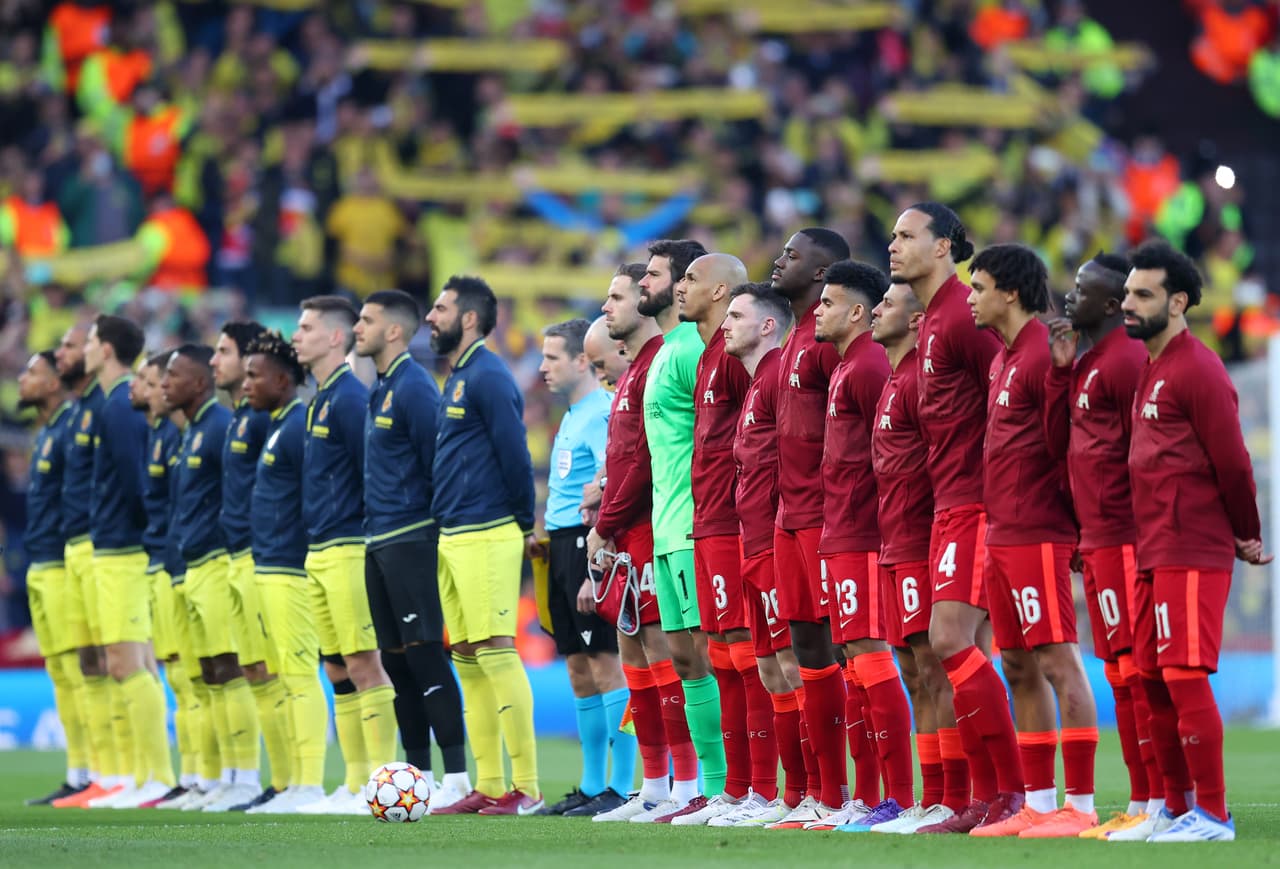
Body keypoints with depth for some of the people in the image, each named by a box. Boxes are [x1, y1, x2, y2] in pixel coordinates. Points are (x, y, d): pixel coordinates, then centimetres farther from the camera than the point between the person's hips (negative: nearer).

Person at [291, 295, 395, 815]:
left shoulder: (349, 397, -11)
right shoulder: (320, 400, 18)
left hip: (348, 550, -10)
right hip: (319, 553, 10)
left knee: (363, 664, -9)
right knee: (337, 669, 10)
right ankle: (356, 785, 13)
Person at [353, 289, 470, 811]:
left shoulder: (413, 388, -11)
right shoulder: (380, 391, 17)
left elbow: (435, 462, -14)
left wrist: (432, 522, -13)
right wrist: (373, 527, 19)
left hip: (409, 538, -10)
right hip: (379, 542, 10)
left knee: (424, 655, -11)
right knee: (397, 660, 10)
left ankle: (456, 778, -11)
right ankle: (419, 774, 15)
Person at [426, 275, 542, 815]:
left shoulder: (487, 377, -11)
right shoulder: (456, 379, 19)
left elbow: (515, 454, -15)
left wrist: (526, 525, -8)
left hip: (486, 536, -10)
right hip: (452, 537, 10)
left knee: (496, 651, -12)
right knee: (467, 659, 9)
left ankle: (526, 786, -12)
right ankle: (489, 786, 11)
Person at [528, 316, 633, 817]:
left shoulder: (602, 413, -11)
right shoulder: (572, 416, 19)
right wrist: (546, 541, 15)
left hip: (589, 544, -10)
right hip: (564, 543, 10)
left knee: (604, 662, -10)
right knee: (579, 669, 10)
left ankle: (622, 789, -11)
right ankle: (592, 786, 15)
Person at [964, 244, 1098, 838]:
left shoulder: (1043, 354, -13)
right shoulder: (1005, 358, 17)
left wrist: (1071, 520, -14)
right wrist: (998, 521, 17)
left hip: (1037, 537, -10)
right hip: (1002, 537, 10)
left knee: (1058, 662, -9)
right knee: (1019, 667, 10)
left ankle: (1079, 805, -9)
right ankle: (1038, 802, 14)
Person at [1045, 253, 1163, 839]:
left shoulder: (1126, 361, -12)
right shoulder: (1085, 362, 17)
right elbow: (1060, 442, 15)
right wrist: (1061, 370, 8)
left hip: (1124, 542, -10)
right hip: (1097, 542, 10)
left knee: (1137, 668, -9)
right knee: (1120, 673, 10)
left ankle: (1159, 802, -8)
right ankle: (1141, 804, 14)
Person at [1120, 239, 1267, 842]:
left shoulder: (1197, 370, -11)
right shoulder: (1150, 371, 17)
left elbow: (1231, 462, -10)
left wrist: (1247, 538, -1)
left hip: (1191, 556, -9)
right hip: (1153, 556, 9)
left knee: (1185, 676, -11)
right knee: (1152, 678, 10)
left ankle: (1213, 815, -8)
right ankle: (1177, 810, 18)